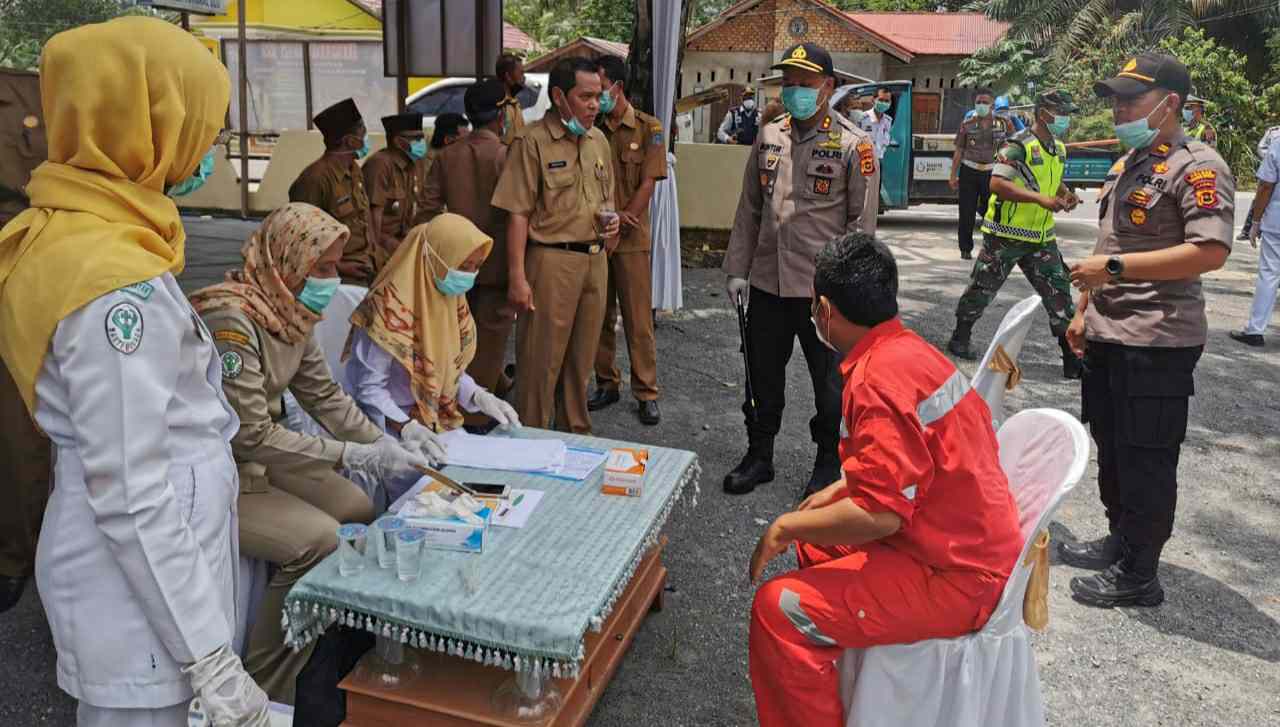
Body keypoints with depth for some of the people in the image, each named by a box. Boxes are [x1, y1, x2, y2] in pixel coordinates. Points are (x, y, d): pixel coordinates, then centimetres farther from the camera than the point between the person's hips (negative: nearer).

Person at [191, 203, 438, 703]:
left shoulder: (289, 311, 0)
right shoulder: (230, 320, -28)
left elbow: (325, 397, 5)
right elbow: (250, 436, -29)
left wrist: (386, 444, -9)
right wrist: (355, 456, -29)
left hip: (255, 461, 9)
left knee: (358, 509, 2)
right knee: (318, 541, -21)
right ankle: (264, 691, -3)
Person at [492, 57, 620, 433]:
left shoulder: (598, 140, 11)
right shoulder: (533, 142, -9)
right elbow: (518, 215, -12)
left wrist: (611, 221, 1)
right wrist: (517, 278, -17)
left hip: (595, 260, 7)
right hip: (552, 260, -6)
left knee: (581, 359, 16)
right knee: (540, 361, 1)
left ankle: (576, 433, 30)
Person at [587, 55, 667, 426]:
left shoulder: (648, 128, -1)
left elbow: (648, 184, -7)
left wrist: (622, 221, -11)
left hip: (632, 239, -3)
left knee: (638, 318, 0)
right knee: (600, 316, 9)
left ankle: (646, 393, 8)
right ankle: (607, 384, 22)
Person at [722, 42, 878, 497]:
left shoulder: (853, 145, -7)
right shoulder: (769, 137, 8)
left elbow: (861, 221, -7)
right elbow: (749, 209, 11)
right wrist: (737, 269, 7)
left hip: (822, 287, -4)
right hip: (766, 283, 5)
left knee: (828, 380, 10)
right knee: (763, 376, 14)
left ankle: (828, 461, 29)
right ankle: (759, 456, 31)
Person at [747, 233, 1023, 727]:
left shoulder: (879, 380, -25)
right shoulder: (910, 349, 5)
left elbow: (878, 515, -28)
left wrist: (786, 528, -15)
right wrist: (840, 489, 16)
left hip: (953, 578, -10)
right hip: (970, 544, 10)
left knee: (779, 610, -20)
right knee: (815, 539, 26)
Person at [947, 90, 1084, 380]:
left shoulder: (1059, 149, 11)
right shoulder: (1019, 145, -16)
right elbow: (997, 184, -26)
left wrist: (1066, 195, 4)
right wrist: (1040, 198, -32)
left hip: (1041, 237, 7)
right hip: (1006, 234, -7)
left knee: (1059, 292, 3)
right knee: (982, 289, 7)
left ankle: (1072, 358, 9)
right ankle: (959, 338, 27)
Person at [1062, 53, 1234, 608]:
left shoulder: (1197, 166, -13)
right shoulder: (1128, 163, 16)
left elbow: (1211, 250, -25)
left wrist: (1114, 267, -24)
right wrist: (1084, 309, 18)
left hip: (1156, 342, -9)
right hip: (1107, 334, 9)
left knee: (1145, 461, 1)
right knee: (1110, 448, 19)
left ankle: (1137, 576, 13)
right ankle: (1119, 542, 35)